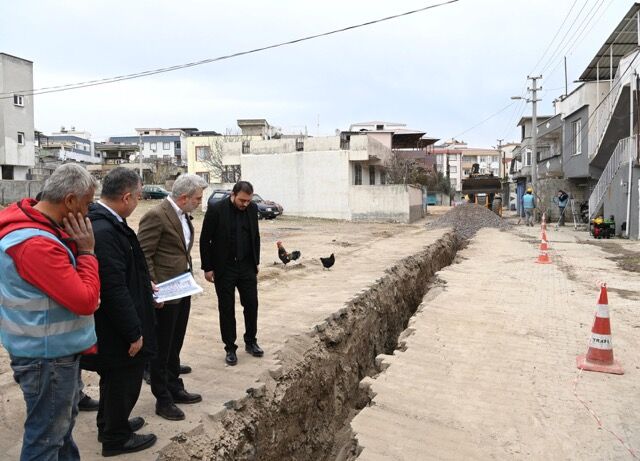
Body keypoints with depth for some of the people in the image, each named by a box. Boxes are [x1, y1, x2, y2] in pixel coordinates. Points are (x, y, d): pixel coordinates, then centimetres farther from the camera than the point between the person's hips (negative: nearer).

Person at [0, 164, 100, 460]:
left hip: (56, 348, 10)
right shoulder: (37, 243, -29)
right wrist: (86, 251, -19)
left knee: (63, 420, 27)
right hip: (47, 354, -10)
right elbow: (85, 301, -28)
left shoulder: (32, 220, 3)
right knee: (46, 435, 8)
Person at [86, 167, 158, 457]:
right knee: (124, 381, 11)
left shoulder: (102, 222, 2)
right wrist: (134, 333, -22)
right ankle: (116, 438, 31)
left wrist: (143, 287, 19)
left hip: (110, 325, 10)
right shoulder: (105, 232, -30)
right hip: (117, 329, -10)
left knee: (114, 378, 27)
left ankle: (109, 423, 47)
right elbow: (115, 289, -29)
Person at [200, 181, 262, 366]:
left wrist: (256, 263, 11)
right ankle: (230, 348, 19)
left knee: (251, 304, 7)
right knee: (226, 309, 6)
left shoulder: (252, 208, 0)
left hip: (247, 267, 4)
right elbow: (205, 240, -8)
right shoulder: (216, 210, -13)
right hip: (224, 268, -4)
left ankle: (250, 342, 27)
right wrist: (207, 267, -7)